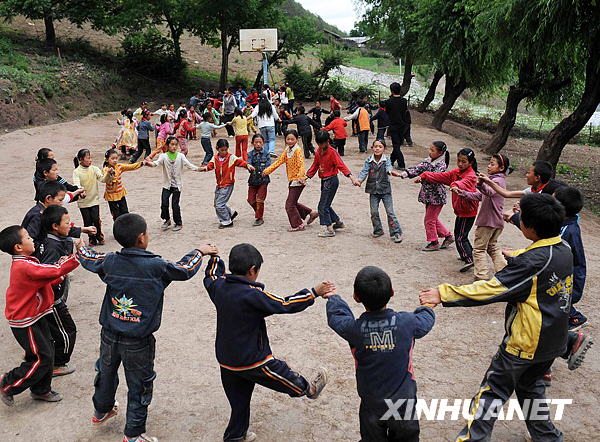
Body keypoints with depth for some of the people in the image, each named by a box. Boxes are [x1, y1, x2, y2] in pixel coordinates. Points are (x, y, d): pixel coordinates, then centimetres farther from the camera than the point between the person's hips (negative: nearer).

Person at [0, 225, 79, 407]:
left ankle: (41, 390, 30)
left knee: (47, 352, 15)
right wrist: (79, 255, -29)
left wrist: (56, 278, -4)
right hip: (25, 323, -10)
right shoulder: (26, 267, -27)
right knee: (42, 358, -2)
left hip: (35, 316, 10)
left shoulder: (23, 263, 6)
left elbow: (41, 280, 14)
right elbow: (56, 270, -31)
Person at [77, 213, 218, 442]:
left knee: (106, 372, 28)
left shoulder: (110, 261, -7)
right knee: (138, 386, 11)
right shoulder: (155, 266, -20)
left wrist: (81, 247, 35)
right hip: (137, 342, -5)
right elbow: (184, 270, -5)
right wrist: (200, 252, 12)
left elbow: (88, 259, 13)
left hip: (109, 335, 5)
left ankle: (101, 411, 53)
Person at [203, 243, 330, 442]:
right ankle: (309, 390, 45)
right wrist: (314, 292, -11)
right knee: (285, 376, 21)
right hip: (253, 362, -6)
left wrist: (214, 257, 37)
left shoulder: (218, 286, -6)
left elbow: (211, 276, 19)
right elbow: (285, 304, -20)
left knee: (239, 402, 23)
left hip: (225, 360, 6)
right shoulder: (252, 295, -27)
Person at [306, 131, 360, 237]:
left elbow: (341, 165, -22)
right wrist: (306, 177, 11)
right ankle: (338, 222, 33)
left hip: (331, 180, -8)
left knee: (323, 205, -10)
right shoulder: (318, 152, 7)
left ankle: (329, 229, -6)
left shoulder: (332, 152, -15)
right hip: (324, 180, 8)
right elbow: (315, 166, 16)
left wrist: (352, 178, -31)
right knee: (326, 204, 16)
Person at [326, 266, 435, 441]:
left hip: (372, 407, 0)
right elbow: (426, 320, 4)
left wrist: (333, 298, 24)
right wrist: (427, 306, 26)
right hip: (404, 405, 0)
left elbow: (336, 316, 4)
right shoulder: (406, 322, -20)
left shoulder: (354, 329, -19)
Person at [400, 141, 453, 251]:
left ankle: (433, 242, 15)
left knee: (429, 220, 0)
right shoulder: (427, 161, 6)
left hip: (436, 196, -8)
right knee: (433, 219, 18)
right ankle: (448, 236, 32)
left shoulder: (441, 165, -15)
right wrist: (404, 174, -15)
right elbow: (418, 168, -2)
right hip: (428, 195, 8)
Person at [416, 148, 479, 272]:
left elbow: (464, 182, -42)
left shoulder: (471, 176, -19)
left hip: (468, 211, -9)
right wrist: (423, 176, -3)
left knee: (460, 237, -10)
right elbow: (441, 176, 5)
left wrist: (456, 185, -64)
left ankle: (469, 260, -6)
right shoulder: (456, 172, 8)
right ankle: (468, 253, 36)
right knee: (458, 233, 21)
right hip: (460, 210, 9)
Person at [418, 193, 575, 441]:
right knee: (530, 386, 26)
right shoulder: (564, 249, -3)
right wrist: (514, 256, 38)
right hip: (554, 341, 8)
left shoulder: (534, 261, -27)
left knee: (495, 388, 6)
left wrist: (443, 294, -31)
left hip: (526, 342, -8)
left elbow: (491, 289, -31)